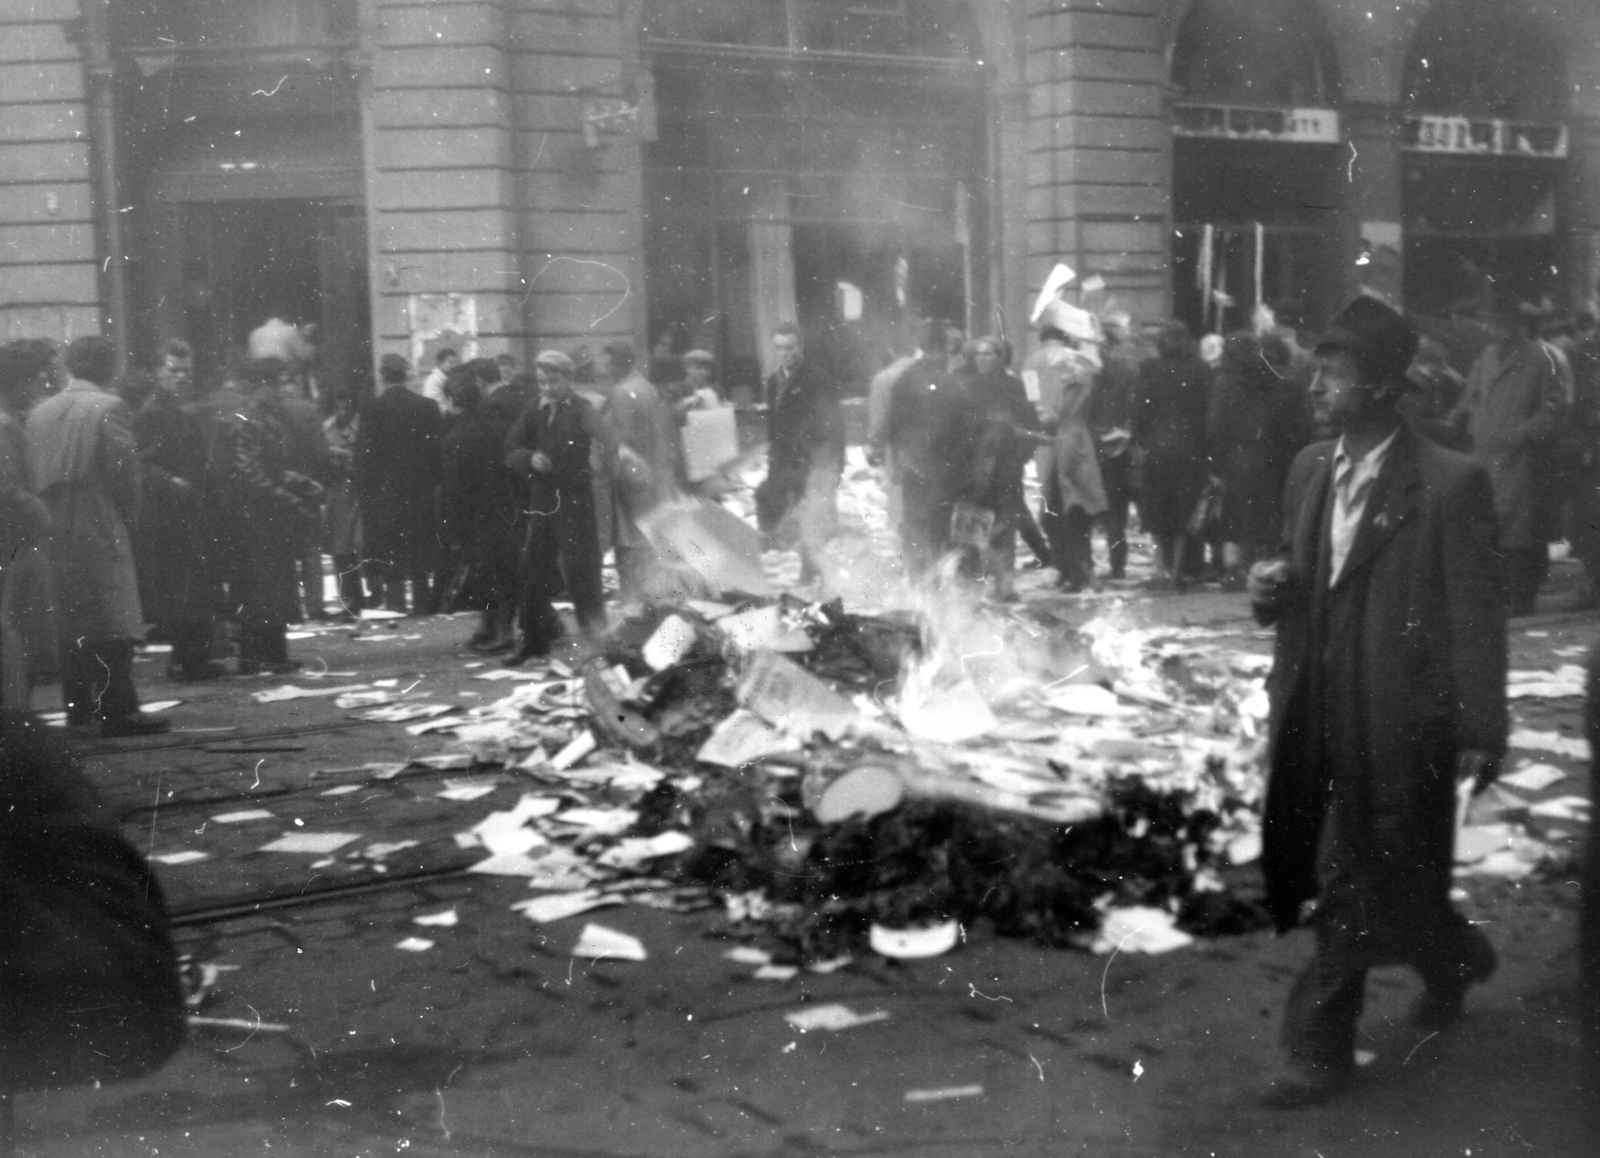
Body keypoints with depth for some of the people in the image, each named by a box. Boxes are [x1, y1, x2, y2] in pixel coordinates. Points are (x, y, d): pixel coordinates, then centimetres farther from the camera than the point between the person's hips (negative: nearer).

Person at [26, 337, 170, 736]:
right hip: (101, 527, -7)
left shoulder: (40, 412, 10)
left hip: (55, 530, 7)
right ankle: (118, 710, -8)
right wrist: (128, 513, 2)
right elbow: (123, 468, -12)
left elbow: (35, 473, 8)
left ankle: (80, 706, 19)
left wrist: (54, 511, 14)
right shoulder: (108, 407, -10)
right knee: (112, 618, -5)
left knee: (71, 617, 13)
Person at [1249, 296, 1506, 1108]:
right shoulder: (1309, 468, 8)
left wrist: (1483, 732, -12)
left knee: (1356, 884, 0)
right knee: (1386, 877, 18)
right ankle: (1452, 958, 45)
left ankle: (1320, 1043, 12)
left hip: (1399, 715, -7)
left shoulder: (1450, 483, -13)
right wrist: (1272, 586, -4)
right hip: (1317, 712, 7)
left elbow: (1477, 614, -11)